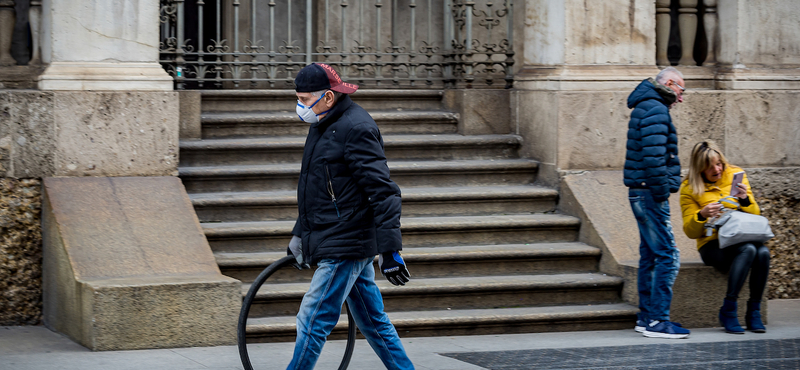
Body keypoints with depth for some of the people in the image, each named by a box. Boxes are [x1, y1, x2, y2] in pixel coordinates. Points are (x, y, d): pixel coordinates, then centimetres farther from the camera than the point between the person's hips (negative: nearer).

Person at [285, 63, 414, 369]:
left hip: (345, 246, -10)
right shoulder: (323, 126, 14)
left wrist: (389, 250, -24)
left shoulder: (356, 128, -17)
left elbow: (384, 193, -21)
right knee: (373, 322, 14)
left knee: (312, 321, -8)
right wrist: (300, 234, 28)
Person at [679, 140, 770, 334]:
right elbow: (690, 232, 1)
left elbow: (755, 215, 10)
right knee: (748, 249, -34)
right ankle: (728, 310, -28)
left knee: (763, 252, -32)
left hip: (742, 237, 3)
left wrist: (745, 199, -12)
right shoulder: (689, 188, 1)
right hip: (713, 245, -3)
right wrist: (702, 215, -20)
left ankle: (754, 312, -21)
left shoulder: (736, 175, 9)